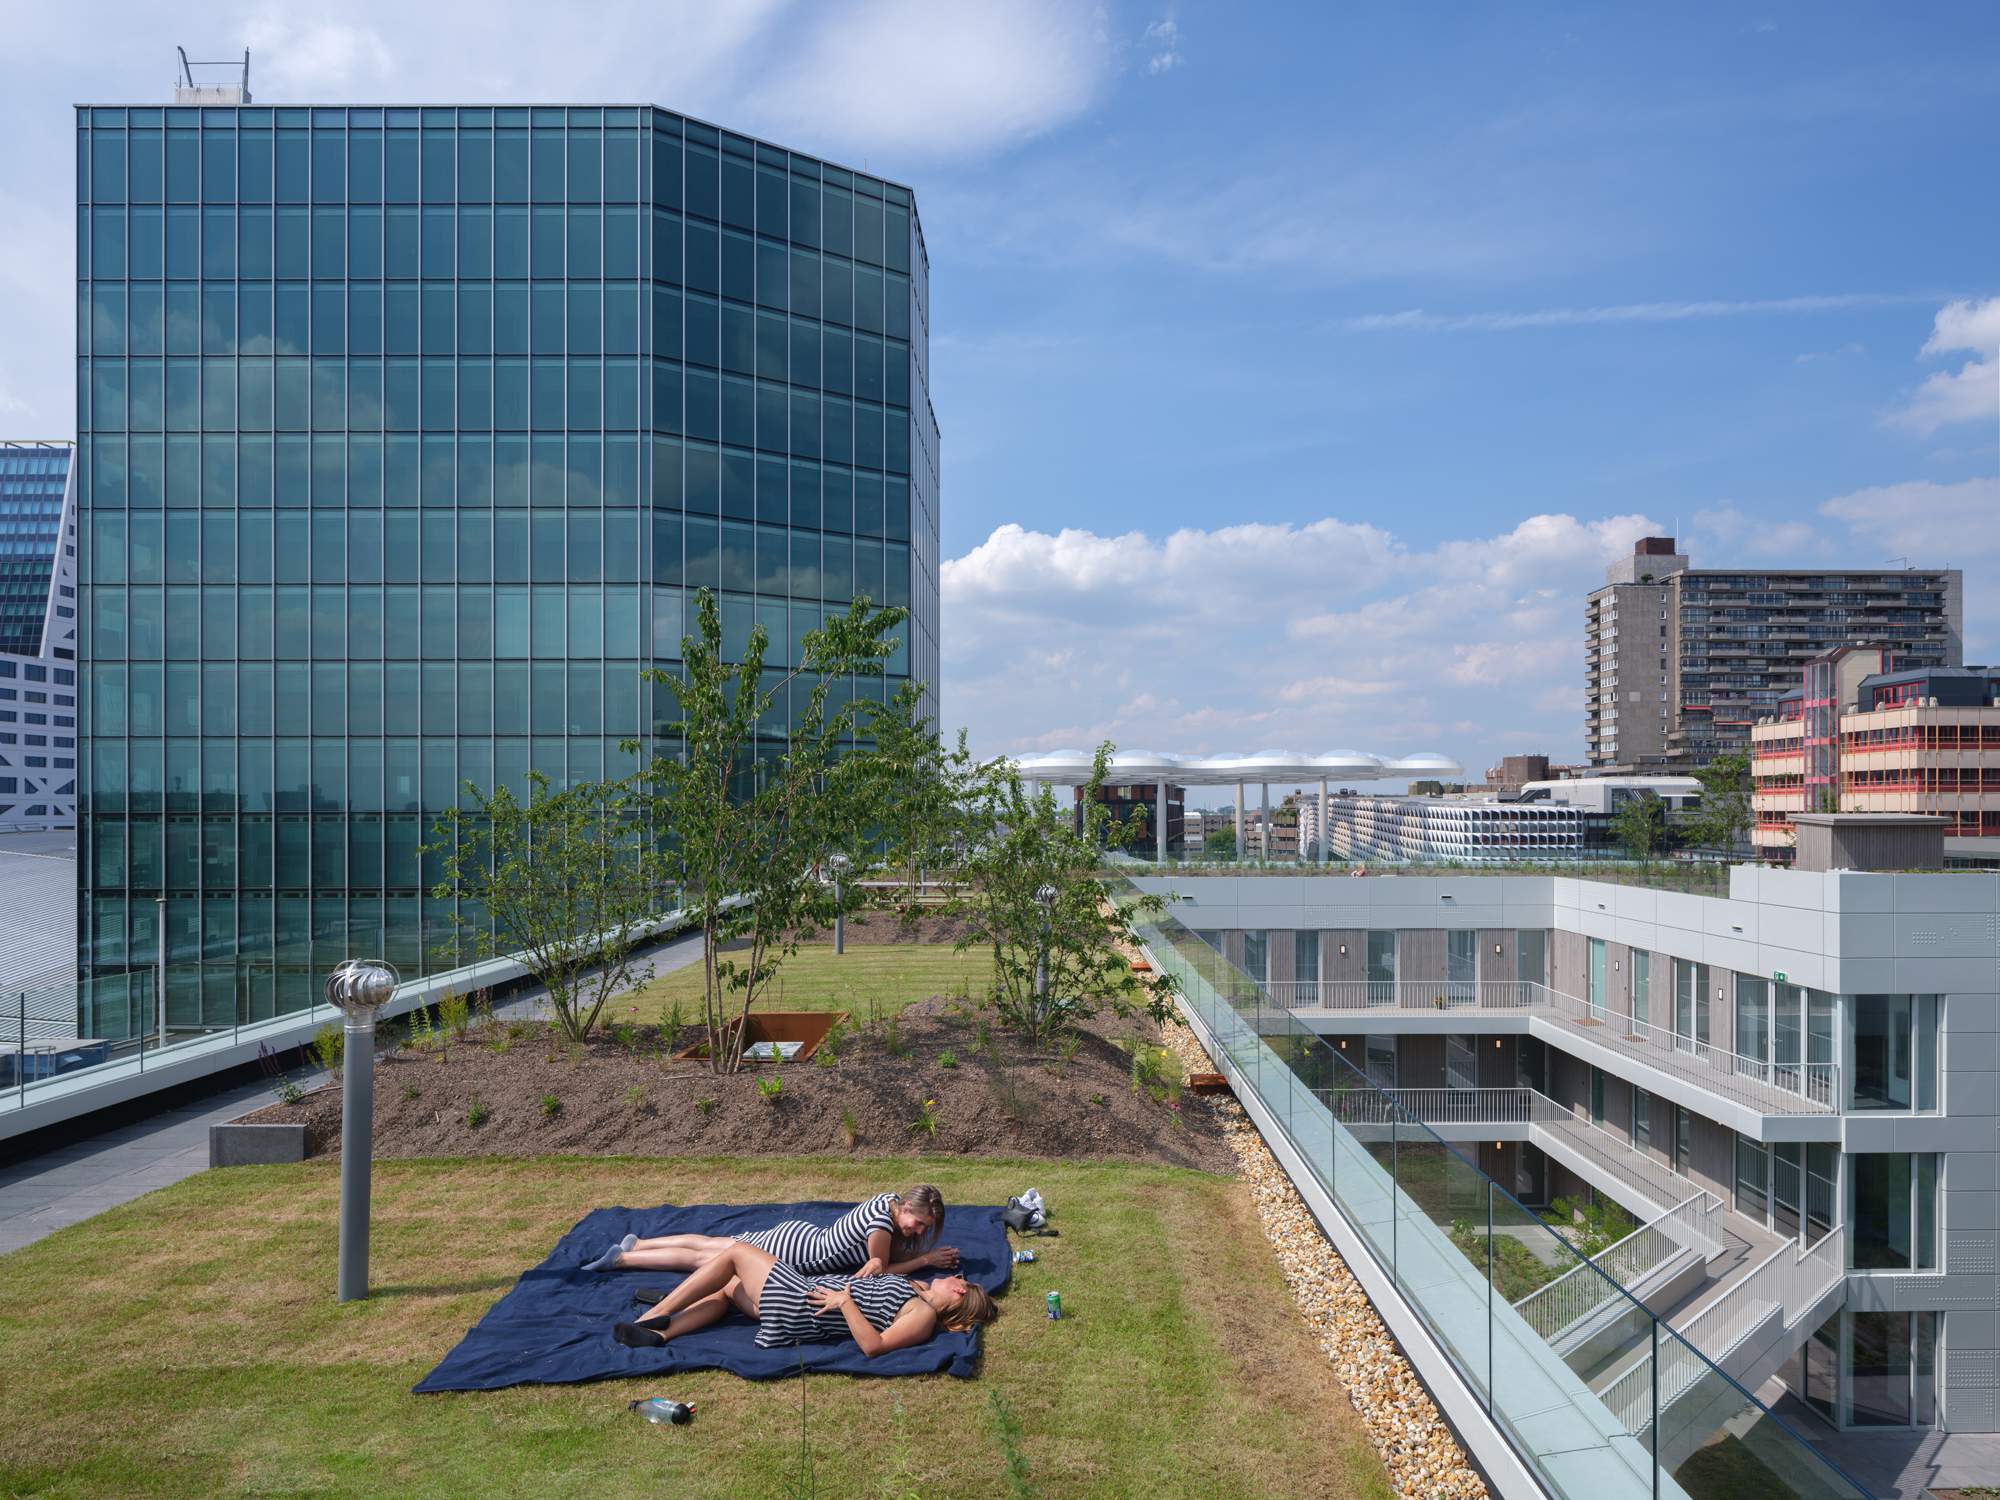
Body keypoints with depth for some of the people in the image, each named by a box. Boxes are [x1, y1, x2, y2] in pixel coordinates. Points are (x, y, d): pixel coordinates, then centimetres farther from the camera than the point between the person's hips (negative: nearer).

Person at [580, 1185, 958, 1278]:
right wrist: (927, 1259, -14)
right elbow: (880, 1270, -18)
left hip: (796, 1233, 7)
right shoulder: (882, 1224, -29)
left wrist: (930, 1252, -4)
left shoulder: (891, 1200, -3)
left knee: (708, 1243, 19)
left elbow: (893, 1251, 10)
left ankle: (636, 1243, 30)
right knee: (698, 1258, 5)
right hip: (788, 1253, -7)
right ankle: (621, 1258, 14)